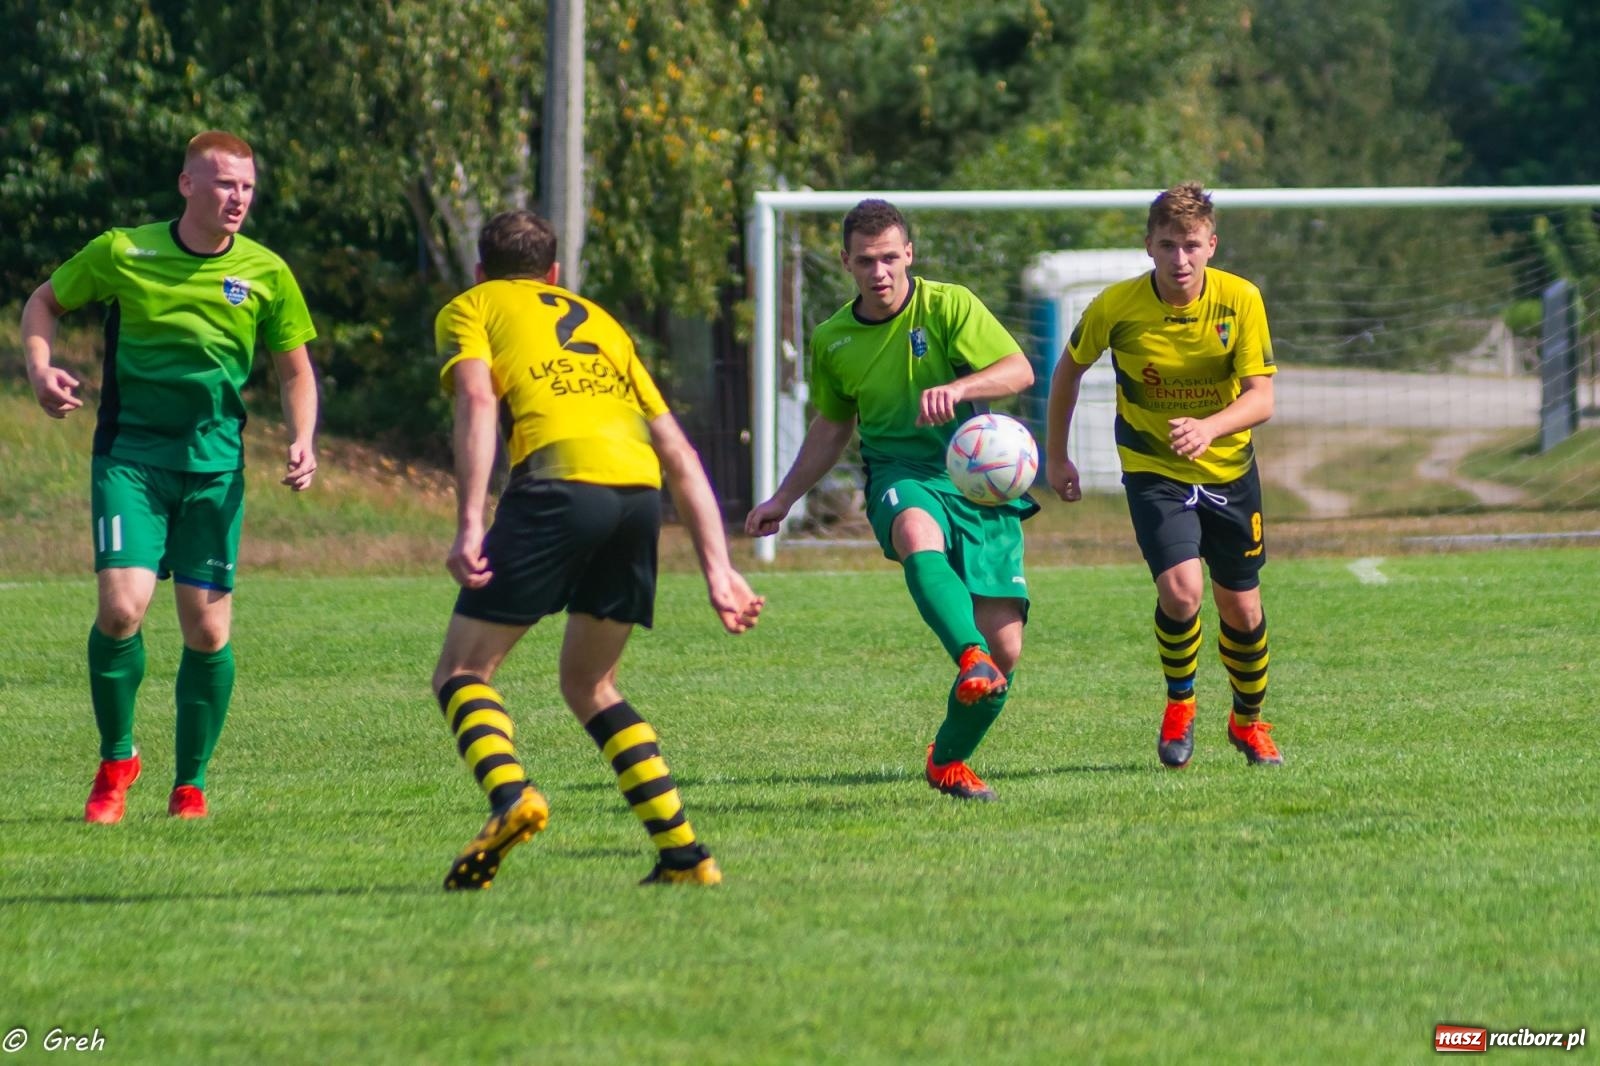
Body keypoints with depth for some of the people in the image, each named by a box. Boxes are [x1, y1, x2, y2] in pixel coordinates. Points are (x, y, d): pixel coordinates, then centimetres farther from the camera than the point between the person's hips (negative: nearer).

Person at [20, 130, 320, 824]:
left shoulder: (265, 274, 1)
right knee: (121, 606, -17)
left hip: (215, 461, 2)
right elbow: (44, 303, 12)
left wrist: (302, 443, -5)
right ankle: (116, 759, 6)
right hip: (129, 452, -2)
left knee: (207, 630, -3)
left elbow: (295, 371, 12)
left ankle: (191, 782, 14)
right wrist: (40, 369, -6)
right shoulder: (122, 253, -3)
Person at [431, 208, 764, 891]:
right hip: (640, 488, 5)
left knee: (462, 673, 4)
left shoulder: (468, 309, 21)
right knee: (588, 684, 22)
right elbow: (680, 455, 26)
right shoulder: (599, 321, 34)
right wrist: (718, 570, 23)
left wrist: (469, 525, -10)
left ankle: (510, 796, -25)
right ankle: (682, 853, 10)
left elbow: (477, 402, -1)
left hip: (561, 480, -5)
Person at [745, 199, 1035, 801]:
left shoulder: (948, 305, -2)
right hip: (899, 475, 1)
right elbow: (832, 428, 26)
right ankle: (971, 660, -60)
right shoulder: (832, 340, 10)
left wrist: (956, 388, -29)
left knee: (1005, 650, -7)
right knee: (917, 535, -41)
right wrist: (784, 499, 24)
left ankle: (949, 762, 18)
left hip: (977, 480, -1)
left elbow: (1019, 371, -12)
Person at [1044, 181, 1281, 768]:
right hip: (1153, 470, -2)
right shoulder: (1116, 306, -17)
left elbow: (1261, 397, -18)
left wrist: (1208, 428, -38)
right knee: (1181, 589, -23)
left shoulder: (1240, 300, -17)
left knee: (1241, 609, 9)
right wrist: (1056, 455, 8)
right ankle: (1179, 701, 6)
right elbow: (1070, 368, 2)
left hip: (1228, 468, 2)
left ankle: (1249, 721, 37)